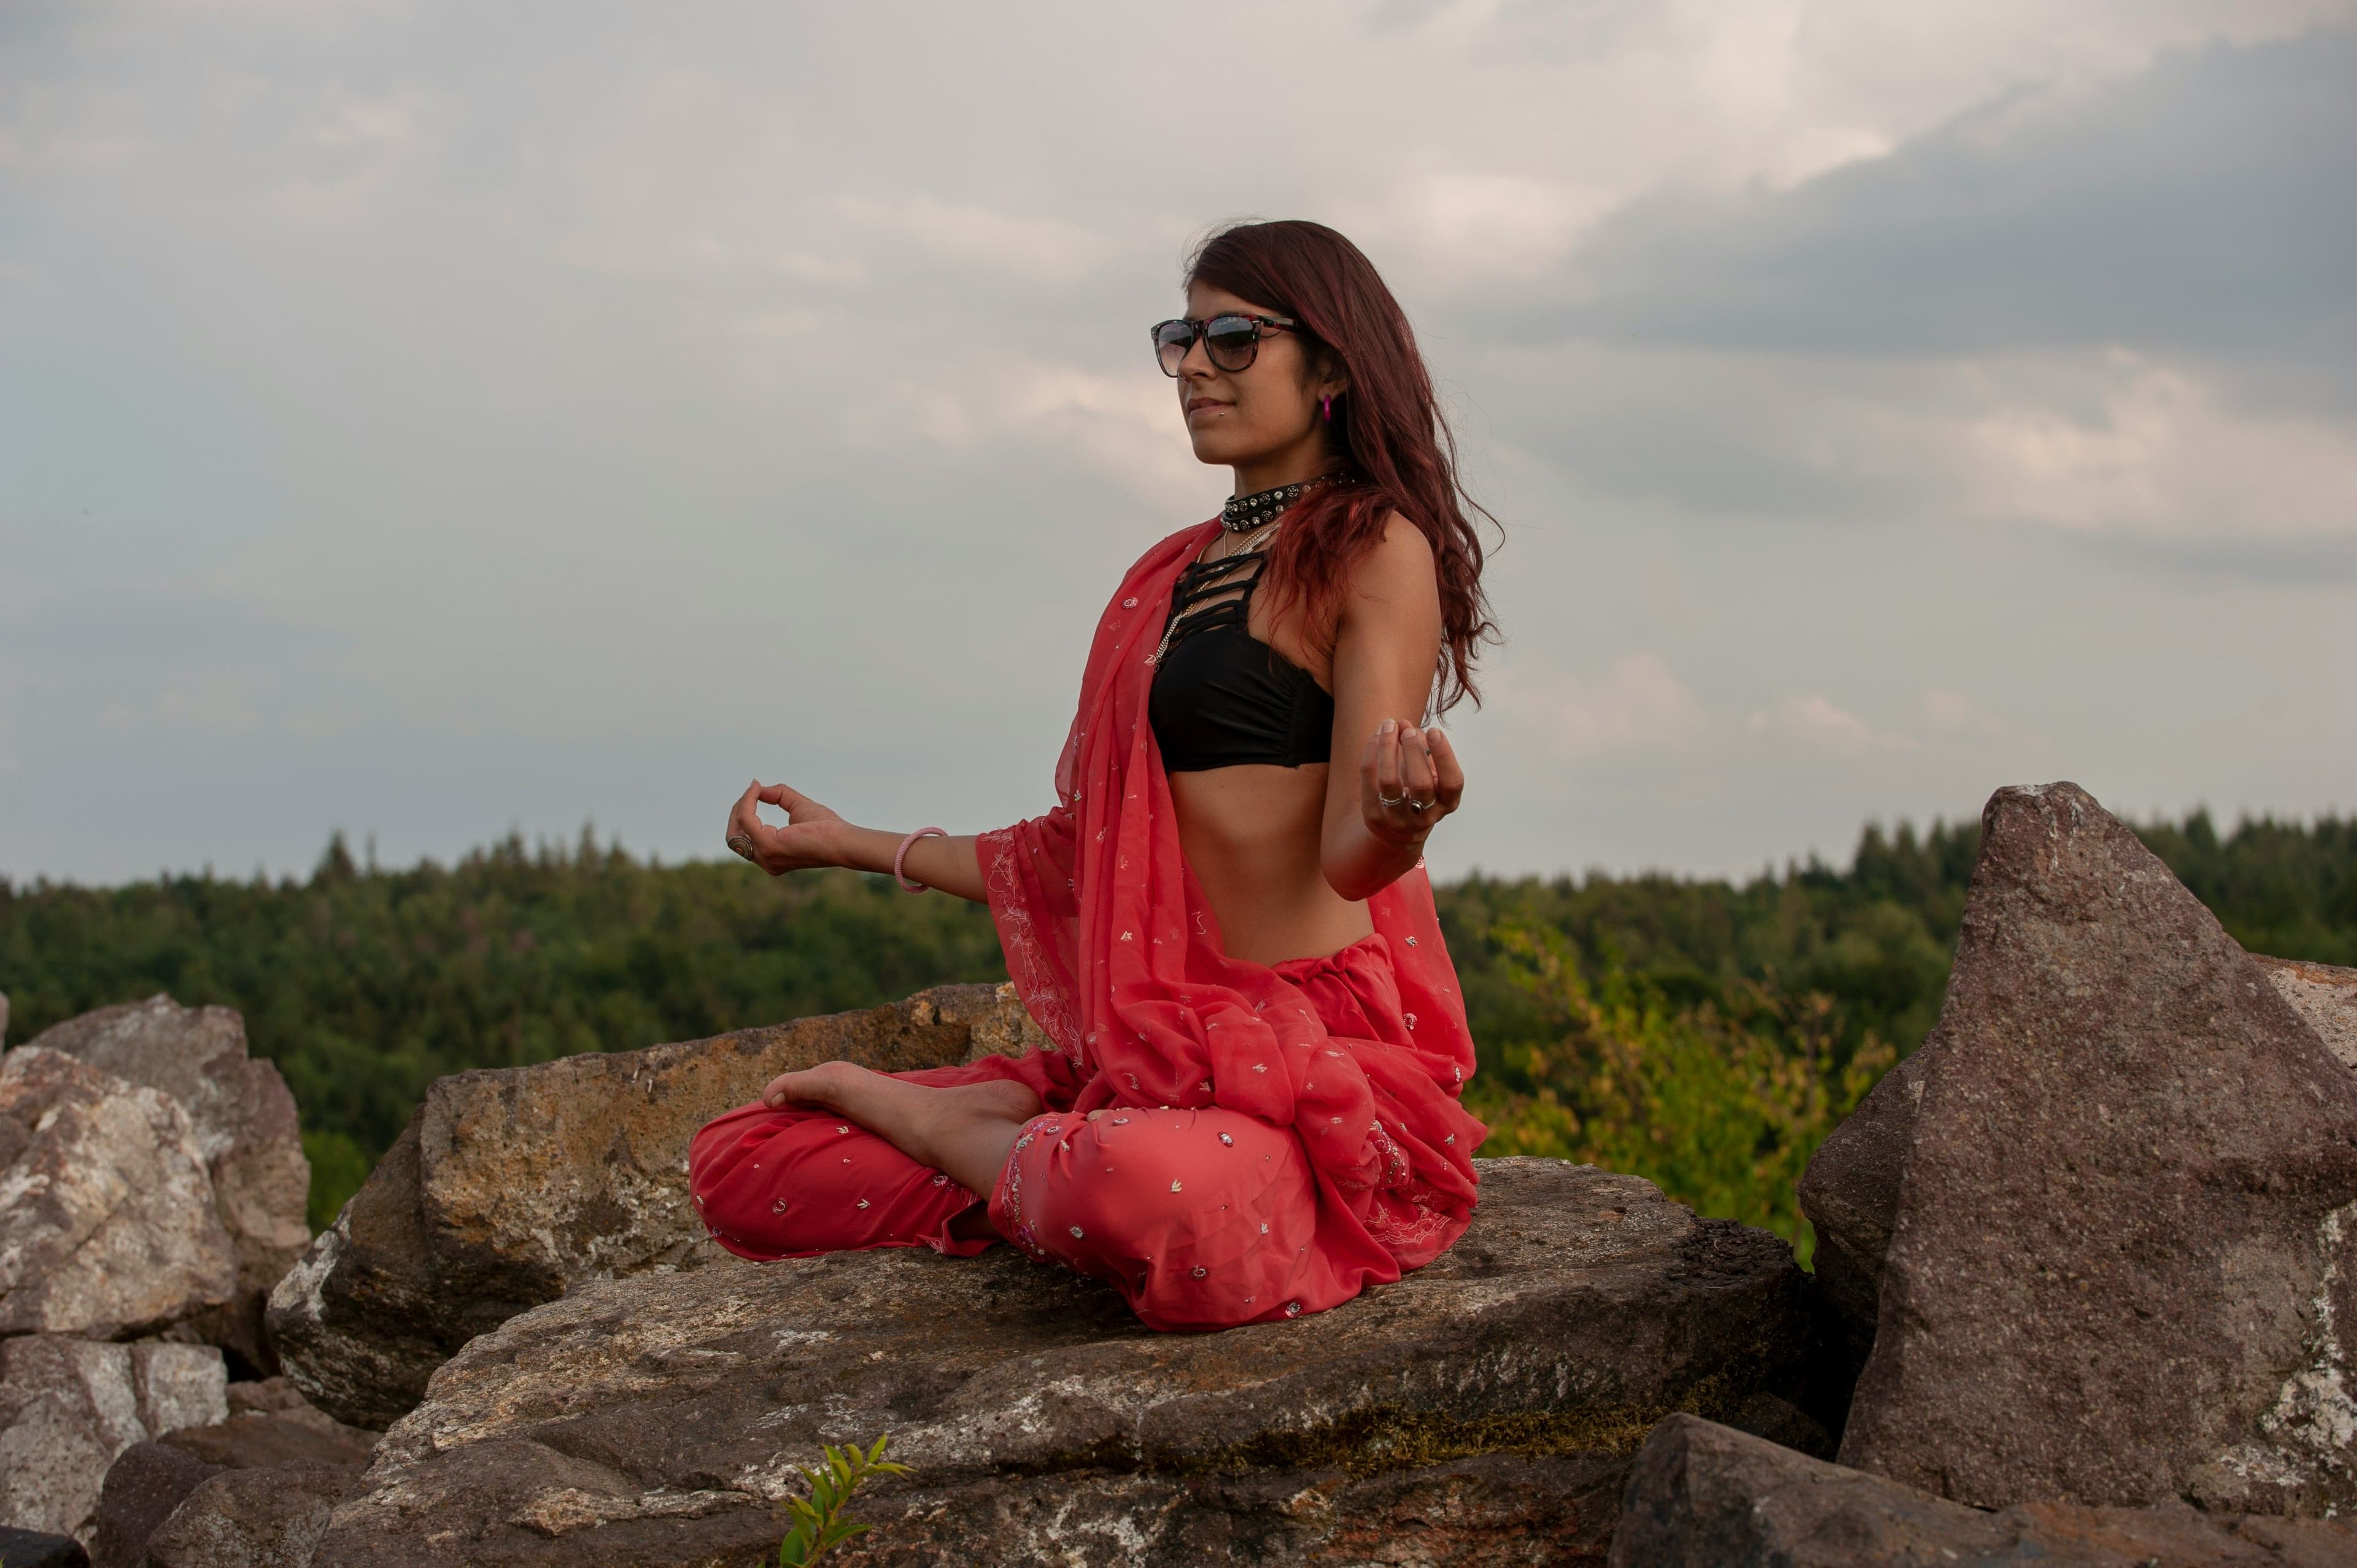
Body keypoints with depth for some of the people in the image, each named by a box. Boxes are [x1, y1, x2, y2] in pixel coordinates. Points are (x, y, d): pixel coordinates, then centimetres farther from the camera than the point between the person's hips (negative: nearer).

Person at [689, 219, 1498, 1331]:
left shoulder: (1374, 547, -3)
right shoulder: (1174, 573, 20)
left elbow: (1352, 854, -13)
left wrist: (1402, 813, -38)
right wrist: (851, 845, 27)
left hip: (1320, 1045, -6)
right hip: (1155, 1045, 7)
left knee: (1159, 1193, -42)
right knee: (741, 1166, -3)